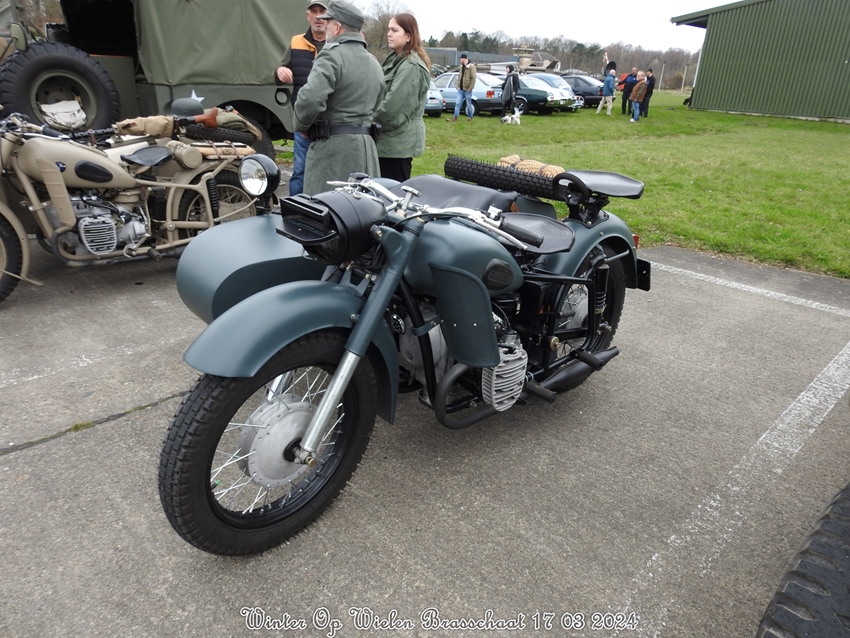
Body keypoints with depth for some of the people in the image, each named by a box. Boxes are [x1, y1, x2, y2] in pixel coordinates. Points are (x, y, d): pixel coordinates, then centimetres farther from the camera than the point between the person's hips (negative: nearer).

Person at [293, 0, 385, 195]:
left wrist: (301, 125, -7)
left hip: (333, 146, -8)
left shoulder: (332, 56, -10)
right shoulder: (374, 63, 18)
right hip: (366, 145, 9)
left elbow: (310, 99, -23)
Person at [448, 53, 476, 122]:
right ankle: (455, 117, 1)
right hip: (460, 89, 7)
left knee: (469, 104, 4)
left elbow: (473, 78, -14)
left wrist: (470, 88, -17)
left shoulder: (471, 67, -9)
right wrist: (457, 85, 9)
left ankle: (470, 117, 18)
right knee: (457, 103, 1)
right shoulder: (461, 67, 13)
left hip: (467, 90, -7)